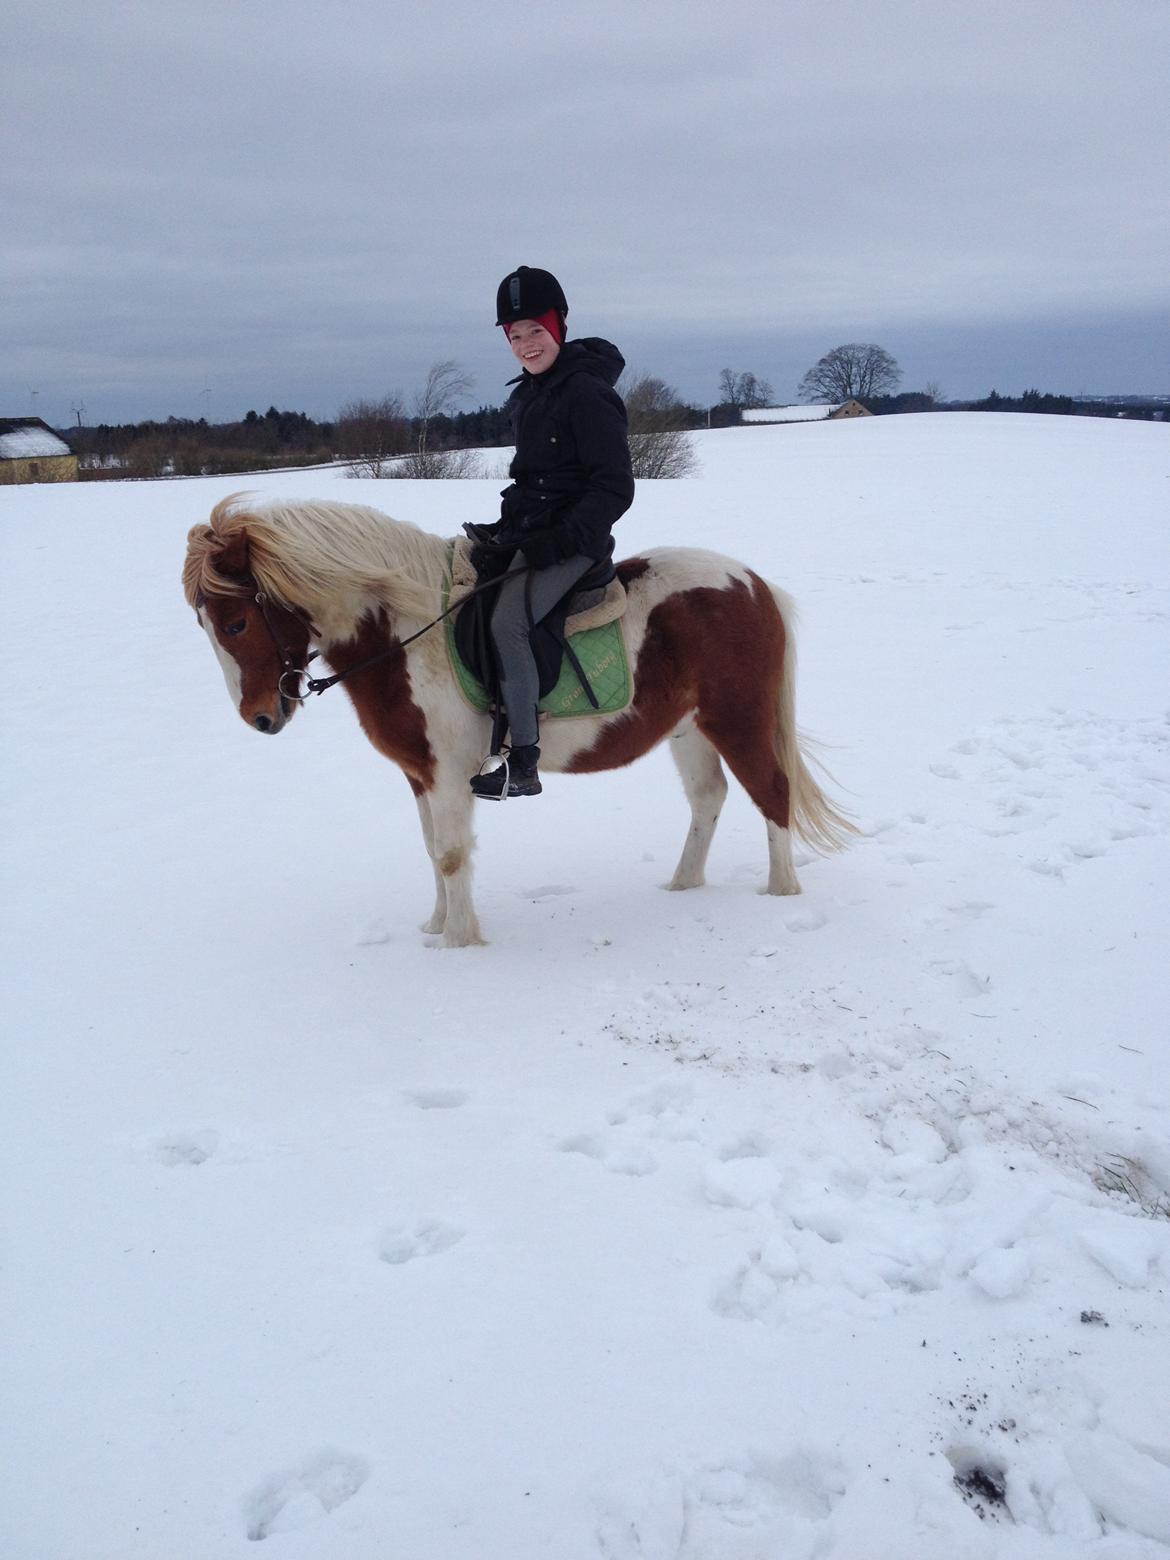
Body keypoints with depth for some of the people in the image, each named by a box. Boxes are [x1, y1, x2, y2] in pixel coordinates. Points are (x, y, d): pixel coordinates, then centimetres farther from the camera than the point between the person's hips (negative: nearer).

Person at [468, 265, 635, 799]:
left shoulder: (588, 393, -13)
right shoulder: (527, 395, 15)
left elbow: (615, 488, -16)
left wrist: (561, 538, -23)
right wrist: (505, 530, 10)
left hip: (574, 543, -10)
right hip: (529, 535, 10)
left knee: (507, 619, -26)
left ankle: (522, 764, -21)